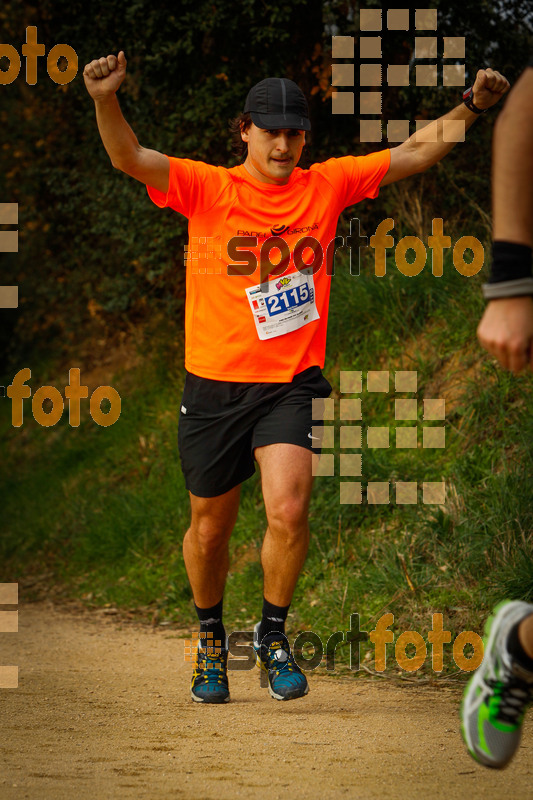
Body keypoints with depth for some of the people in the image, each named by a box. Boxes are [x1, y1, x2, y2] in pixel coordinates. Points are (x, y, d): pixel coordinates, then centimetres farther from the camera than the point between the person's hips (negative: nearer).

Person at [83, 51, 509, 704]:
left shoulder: (327, 185, 3)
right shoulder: (207, 188, -4)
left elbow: (416, 154, 8)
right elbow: (129, 158, -17)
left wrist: (471, 106, -5)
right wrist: (105, 100, -36)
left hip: (292, 386, 0)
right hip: (214, 386, 0)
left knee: (289, 512, -20)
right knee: (209, 530, 12)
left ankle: (273, 635, 3)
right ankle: (210, 637, 39)